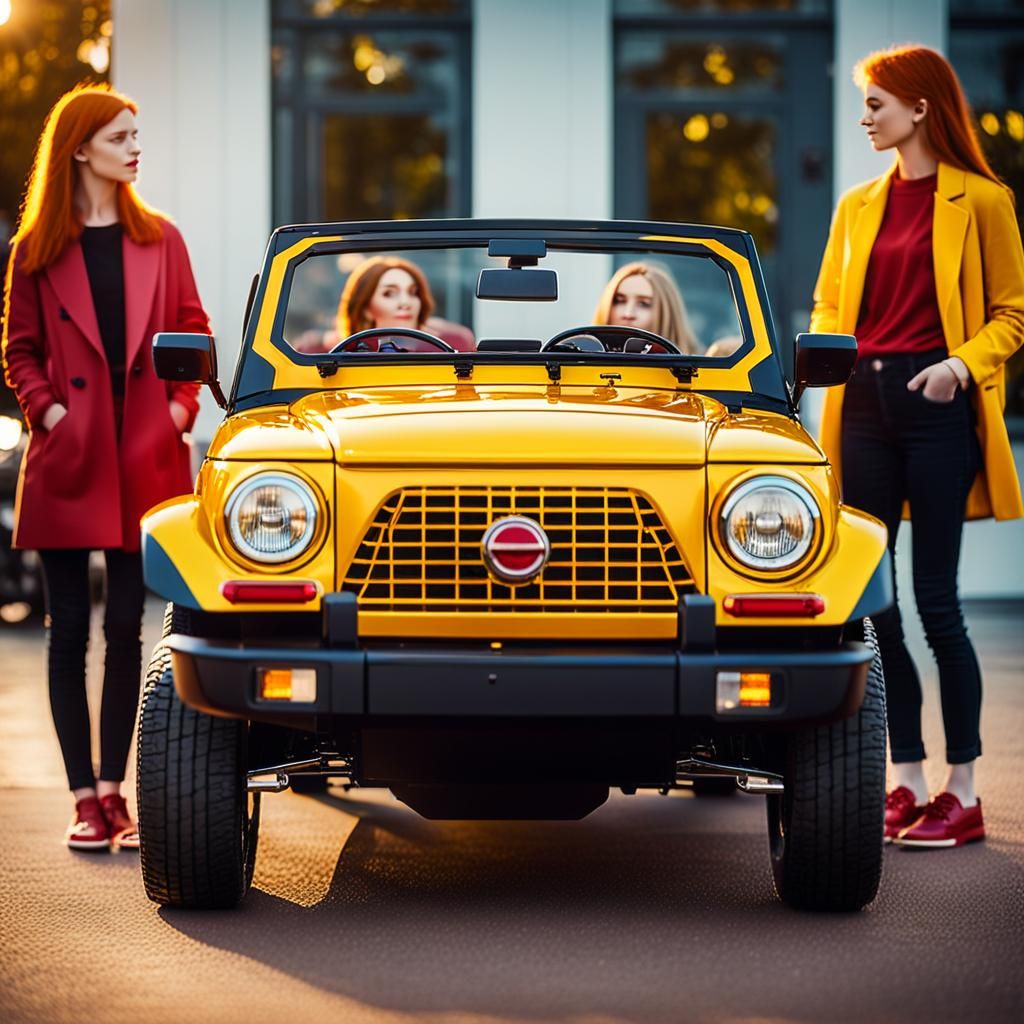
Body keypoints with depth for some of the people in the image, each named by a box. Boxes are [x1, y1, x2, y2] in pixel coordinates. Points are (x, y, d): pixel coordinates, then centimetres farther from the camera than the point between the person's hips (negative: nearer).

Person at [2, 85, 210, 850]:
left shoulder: (160, 241, 9)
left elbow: (193, 333, 10)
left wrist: (182, 403, -3)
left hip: (144, 457, 2)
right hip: (67, 462, -1)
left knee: (126, 628, 3)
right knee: (70, 631, 1)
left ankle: (114, 789, 11)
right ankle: (85, 799, 6)